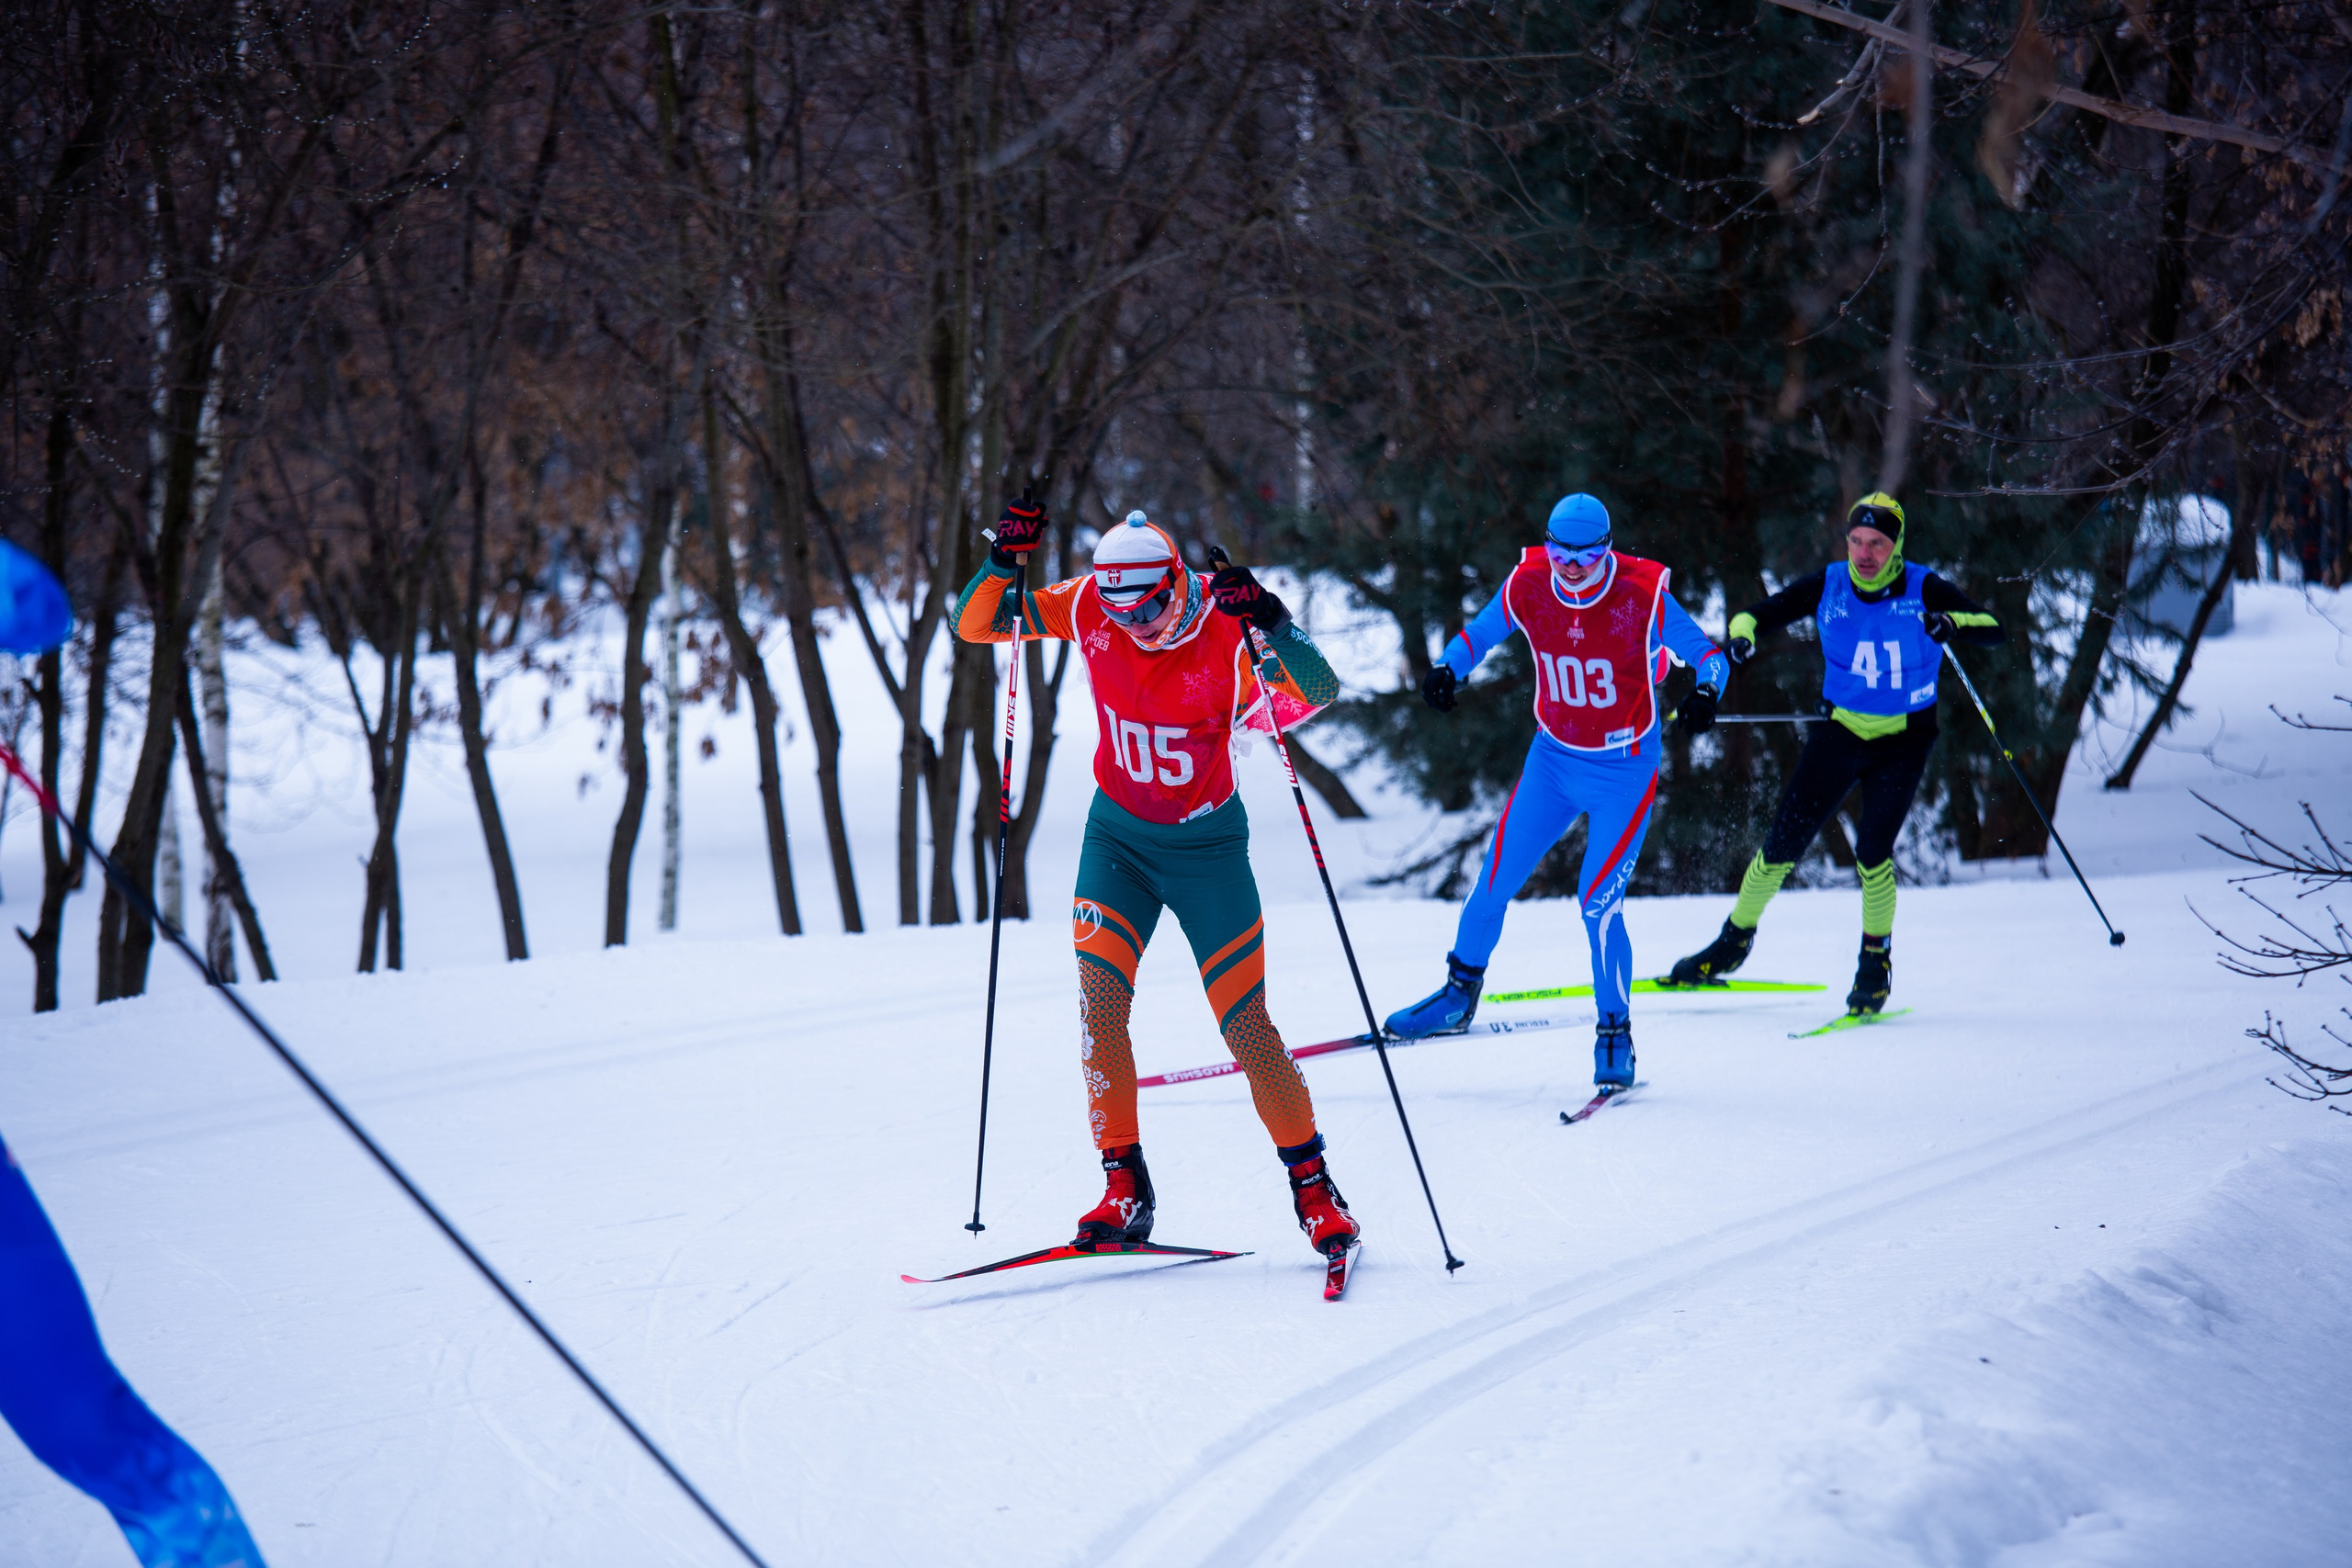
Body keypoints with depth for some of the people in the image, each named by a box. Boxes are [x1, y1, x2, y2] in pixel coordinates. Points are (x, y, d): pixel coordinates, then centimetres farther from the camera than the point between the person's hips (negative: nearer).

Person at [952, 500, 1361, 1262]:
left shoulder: (1228, 629, -22)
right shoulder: (1088, 606, -12)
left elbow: (1318, 691, -34)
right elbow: (974, 625, -7)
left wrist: (1271, 623, -50)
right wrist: (1004, 560, -25)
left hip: (1207, 844, -3)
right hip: (1117, 835, 3)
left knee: (1247, 1028, -3)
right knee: (1099, 1001, -14)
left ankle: (1312, 1184, 13)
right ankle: (1124, 1186, -5)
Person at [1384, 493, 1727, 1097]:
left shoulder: (1642, 595, -21)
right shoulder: (1528, 586, -12)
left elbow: (1708, 657, -13)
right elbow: (1480, 633, 6)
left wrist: (1704, 694, -35)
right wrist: (1447, 670, -13)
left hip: (1624, 772, -4)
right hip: (1552, 759, 4)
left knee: (1598, 903, -13)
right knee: (1494, 882, 7)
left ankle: (1615, 1033, 4)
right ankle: (1460, 992, 31)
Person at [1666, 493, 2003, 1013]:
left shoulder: (1924, 591, -14)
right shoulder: (1828, 587, -8)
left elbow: (1993, 631, -20)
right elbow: (1758, 613, -3)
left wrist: (1951, 624, -41)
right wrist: (1741, 633, -27)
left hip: (1902, 741, -2)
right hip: (1839, 733, 2)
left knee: (1872, 853, -17)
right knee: (1782, 846, -1)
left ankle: (1876, 960, 6)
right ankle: (1735, 941, 21)